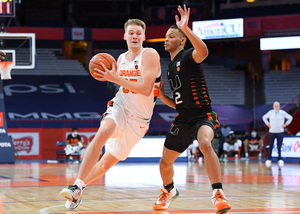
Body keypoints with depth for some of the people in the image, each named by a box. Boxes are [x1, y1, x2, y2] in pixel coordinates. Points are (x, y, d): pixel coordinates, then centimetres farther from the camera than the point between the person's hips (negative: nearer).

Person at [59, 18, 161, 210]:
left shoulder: (150, 55, -12)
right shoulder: (122, 58, 6)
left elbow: (145, 89, -23)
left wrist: (115, 78, -26)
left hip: (138, 119, -2)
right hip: (119, 108, 2)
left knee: (108, 161, 6)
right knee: (102, 133, -32)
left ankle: (81, 186, 29)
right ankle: (77, 186, -32)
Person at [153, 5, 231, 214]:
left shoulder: (188, 56, -7)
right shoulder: (171, 67, 18)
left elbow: (203, 51, -35)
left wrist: (185, 28, -41)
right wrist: (161, 95, 5)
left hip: (202, 115, -8)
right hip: (183, 118, 8)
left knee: (205, 143, -38)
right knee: (165, 162, 13)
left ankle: (218, 195, -38)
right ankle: (169, 191, 43)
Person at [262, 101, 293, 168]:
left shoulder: (283, 113, 0)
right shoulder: (270, 112, 2)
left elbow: (290, 118, 11)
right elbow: (264, 117, 19)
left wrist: (285, 124, 4)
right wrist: (267, 124, 8)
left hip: (280, 132, -1)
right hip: (272, 132, 1)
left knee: (279, 147, -1)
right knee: (270, 147, -2)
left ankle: (280, 160, 7)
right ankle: (269, 160, 4)